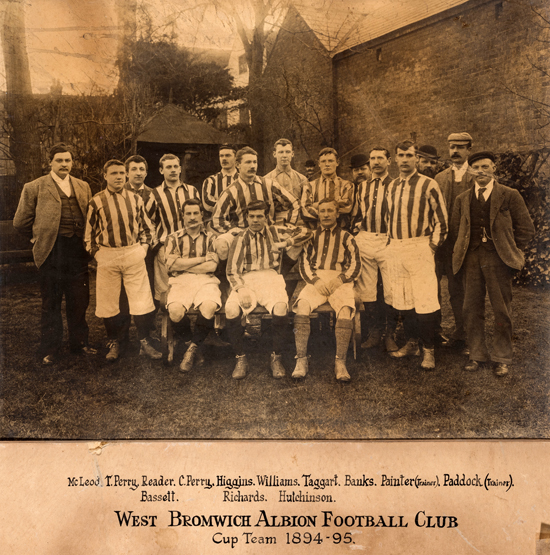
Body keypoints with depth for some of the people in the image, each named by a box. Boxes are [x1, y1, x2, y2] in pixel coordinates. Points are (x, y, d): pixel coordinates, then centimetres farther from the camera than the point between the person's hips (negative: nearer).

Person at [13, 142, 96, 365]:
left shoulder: (83, 187, 10)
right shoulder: (34, 188, -1)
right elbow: (21, 222, 4)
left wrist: (86, 241, 10)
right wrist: (41, 238, 9)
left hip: (78, 250, 3)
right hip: (51, 252, -3)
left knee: (79, 300, 10)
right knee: (51, 303, 6)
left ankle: (79, 342, 27)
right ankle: (49, 350, 18)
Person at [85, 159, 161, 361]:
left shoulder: (135, 198, 5)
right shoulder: (96, 201, 1)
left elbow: (147, 226, 14)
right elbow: (89, 233, 9)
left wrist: (144, 246, 2)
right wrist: (97, 253, 1)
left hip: (133, 254, 1)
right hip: (107, 255, -1)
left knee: (142, 300, 0)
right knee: (108, 303, 6)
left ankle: (144, 342, 13)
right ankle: (113, 343, 22)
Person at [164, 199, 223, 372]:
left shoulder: (211, 237, 17)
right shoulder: (173, 238, 19)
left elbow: (212, 266, 2)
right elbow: (171, 264, 1)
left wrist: (183, 265, -1)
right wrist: (202, 259, 1)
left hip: (206, 281, 0)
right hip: (180, 282, 0)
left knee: (209, 307, -34)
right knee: (175, 310, -33)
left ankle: (192, 348, -12)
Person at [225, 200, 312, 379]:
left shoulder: (276, 232, 14)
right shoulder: (241, 239, 11)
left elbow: (306, 232, 12)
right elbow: (232, 271, 3)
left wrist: (286, 243, -3)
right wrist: (241, 289, -15)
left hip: (271, 278, 0)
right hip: (246, 280, 0)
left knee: (280, 307, -33)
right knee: (231, 309, -30)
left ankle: (276, 358, -14)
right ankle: (241, 358, -12)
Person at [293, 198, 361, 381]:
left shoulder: (346, 237, 15)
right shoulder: (312, 236, 19)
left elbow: (355, 265, 6)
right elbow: (304, 263, 10)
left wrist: (338, 280, -11)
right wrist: (315, 281, -9)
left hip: (340, 281, -1)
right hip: (316, 280, 1)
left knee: (346, 309, -32)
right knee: (302, 306, -30)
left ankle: (340, 362, -26)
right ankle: (301, 360, -25)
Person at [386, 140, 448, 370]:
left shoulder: (428, 185, -4)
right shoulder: (392, 186, 13)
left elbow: (441, 220, -3)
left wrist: (432, 245, -6)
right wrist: (392, 243, 15)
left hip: (419, 247, -5)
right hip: (395, 249, 5)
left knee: (425, 301, -7)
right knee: (403, 300, 10)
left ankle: (428, 350, 4)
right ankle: (411, 343, 23)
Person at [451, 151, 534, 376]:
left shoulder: (510, 196, 1)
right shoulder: (462, 199, 12)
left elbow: (526, 229, 2)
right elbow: (455, 230, 15)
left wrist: (508, 249, 0)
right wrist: (464, 251, 5)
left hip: (498, 259, -3)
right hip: (471, 260, 3)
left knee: (502, 311, 3)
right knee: (472, 310, 6)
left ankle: (502, 358, 16)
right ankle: (477, 355, 19)